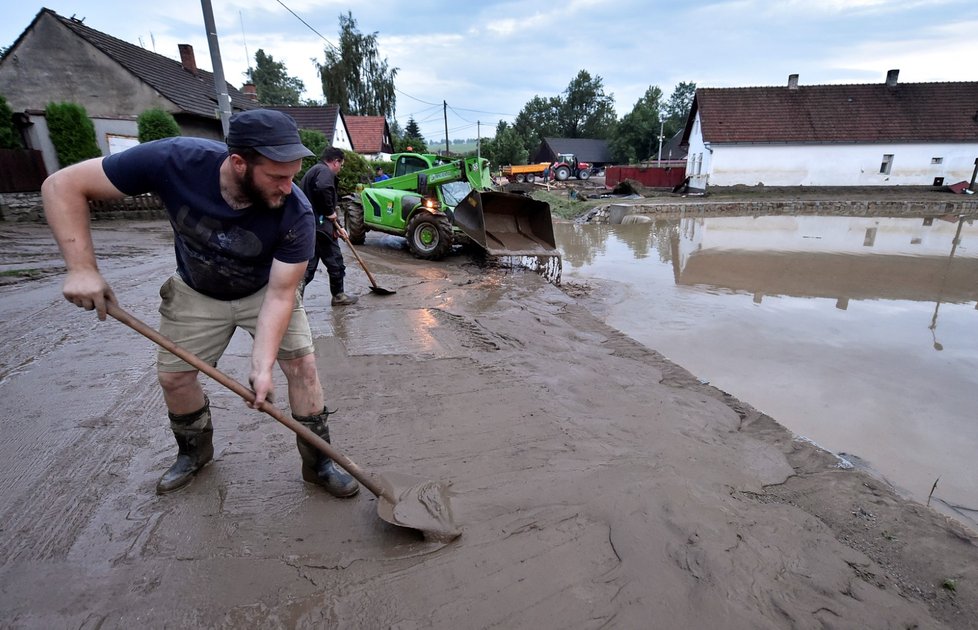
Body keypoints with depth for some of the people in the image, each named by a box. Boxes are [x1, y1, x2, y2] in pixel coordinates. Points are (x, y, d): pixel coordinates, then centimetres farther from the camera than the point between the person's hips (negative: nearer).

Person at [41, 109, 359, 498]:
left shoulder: (296, 214, -34)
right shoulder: (174, 161, -32)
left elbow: (279, 295, -29)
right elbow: (62, 186, -21)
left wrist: (262, 366, -37)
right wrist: (82, 269, -31)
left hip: (265, 291, -1)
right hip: (197, 293, 2)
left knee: (301, 364, -11)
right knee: (172, 376, 7)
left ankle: (318, 462, 7)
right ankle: (194, 451, 36)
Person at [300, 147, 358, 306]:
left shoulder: (313, 170, 24)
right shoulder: (325, 171, -9)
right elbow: (323, 189, -33)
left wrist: (337, 226, 25)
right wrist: (330, 212, -17)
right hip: (319, 225, -9)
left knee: (309, 264, 11)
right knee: (335, 260, 7)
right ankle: (338, 295, 21)